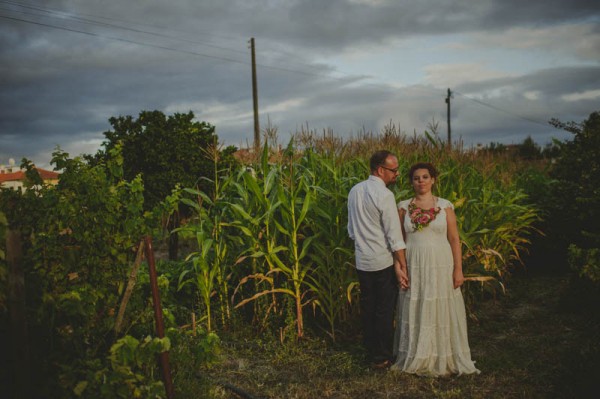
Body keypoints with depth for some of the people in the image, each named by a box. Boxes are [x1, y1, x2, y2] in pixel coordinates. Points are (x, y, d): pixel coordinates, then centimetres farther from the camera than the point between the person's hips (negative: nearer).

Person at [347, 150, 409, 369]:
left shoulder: (354, 191, 5)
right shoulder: (384, 195, -17)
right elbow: (394, 236, -16)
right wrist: (402, 266, -12)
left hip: (362, 261, 7)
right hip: (383, 261, -7)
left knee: (367, 308, 15)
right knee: (385, 310, 5)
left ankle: (371, 352, 27)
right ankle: (383, 357, 15)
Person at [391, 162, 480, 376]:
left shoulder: (445, 206, 0)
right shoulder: (403, 207, 3)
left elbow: (454, 239, 0)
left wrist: (458, 270, -5)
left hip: (441, 266, -1)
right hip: (414, 268, 1)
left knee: (443, 312, 7)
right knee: (415, 313, 9)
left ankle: (444, 358, 24)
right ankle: (418, 358, 25)